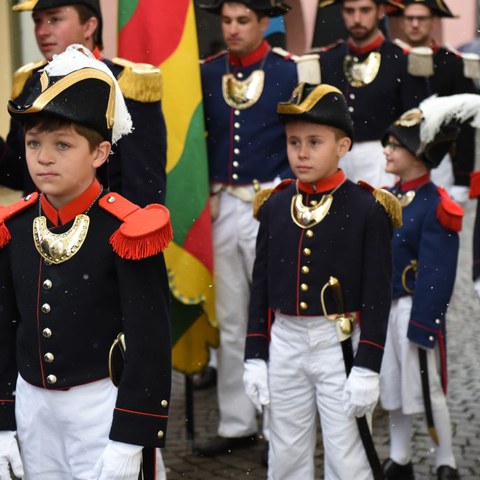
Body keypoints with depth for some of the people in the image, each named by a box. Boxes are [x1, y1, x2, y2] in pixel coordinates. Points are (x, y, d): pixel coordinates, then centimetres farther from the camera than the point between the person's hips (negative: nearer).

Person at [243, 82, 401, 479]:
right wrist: (255, 359, 5)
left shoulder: (367, 209, -8)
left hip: (340, 345, -4)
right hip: (283, 344, 4)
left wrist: (367, 370, -12)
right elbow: (261, 287, 8)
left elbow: (377, 297, -8)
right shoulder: (274, 206, 4)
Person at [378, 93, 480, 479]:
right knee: (393, 386, 14)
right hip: (383, 306, 7)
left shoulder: (436, 206, -15)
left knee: (427, 389, 3)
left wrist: (421, 325, -17)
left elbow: (437, 276, -17)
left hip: (415, 309, -7)